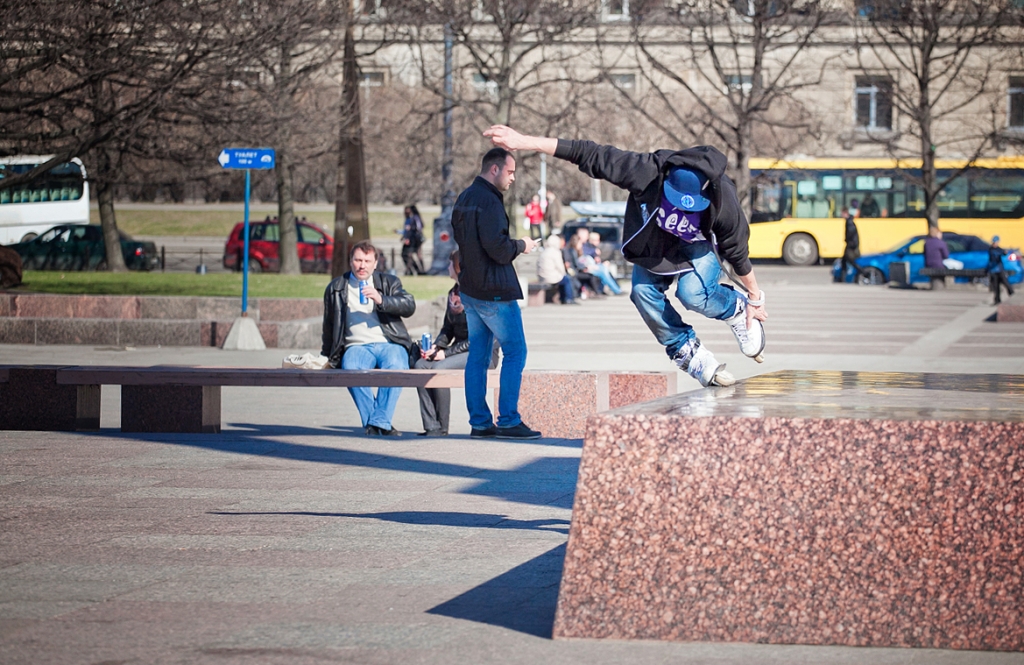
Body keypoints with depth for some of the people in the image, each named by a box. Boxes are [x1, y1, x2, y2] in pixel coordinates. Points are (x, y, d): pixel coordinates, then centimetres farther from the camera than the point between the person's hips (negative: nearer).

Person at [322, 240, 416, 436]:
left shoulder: (389, 282, 17)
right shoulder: (335, 288, 21)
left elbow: (409, 306, 1)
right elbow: (329, 326, 29)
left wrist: (381, 300, -14)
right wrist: (327, 356, 25)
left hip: (389, 344, -1)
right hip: (356, 346, 1)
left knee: (395, 367, -36)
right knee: (350, 369, -36)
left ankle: (379, 422, -34)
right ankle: (372, 424, -32)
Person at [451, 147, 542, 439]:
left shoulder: (464, 199, 14)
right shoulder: (488, 201, -17)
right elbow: (496, 247, -24)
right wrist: (520, 246, -5)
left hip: (470, 290, 10)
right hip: (495, 291, -9)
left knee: (478, 355, 9)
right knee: (515, 352, -3)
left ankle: (479, 422, 10)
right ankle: (508, 420, -7)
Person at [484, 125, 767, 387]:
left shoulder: (722, 200, -35)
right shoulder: (646, 171, -38)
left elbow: (737, 251, -18)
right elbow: (591, 155, -34)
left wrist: (754, 298, -4)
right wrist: (523, 142, -35)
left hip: (695, 245, -2)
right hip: (653, 241, 2)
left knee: (694, 292, -30)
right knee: (644, 291, -22)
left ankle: (737, 309, 4)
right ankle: (690, 354, -5)